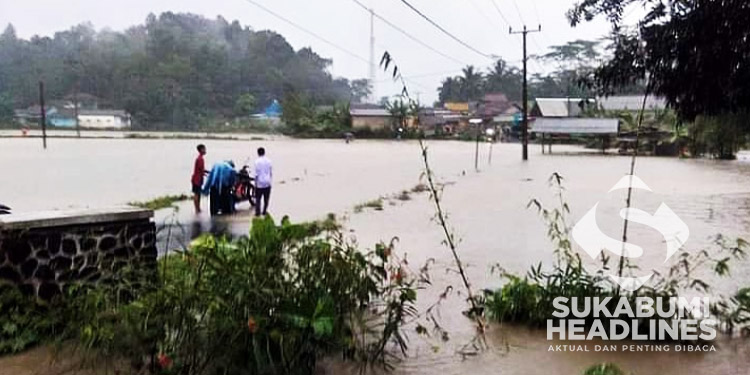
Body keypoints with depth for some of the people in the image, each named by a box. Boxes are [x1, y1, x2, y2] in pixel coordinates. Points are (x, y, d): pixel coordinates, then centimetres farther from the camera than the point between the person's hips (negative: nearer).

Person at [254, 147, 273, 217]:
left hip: (260, 183, -3)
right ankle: (264, 211, 15)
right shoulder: (268, 161, 2)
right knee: (266, 199, 11)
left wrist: (255, 183, -2)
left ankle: (257, 212, 4)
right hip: (267, 183, 3)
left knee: (258, 198, 6)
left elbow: (256, 174, -10)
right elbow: (271, 172, 8)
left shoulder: (257, 161, -10)